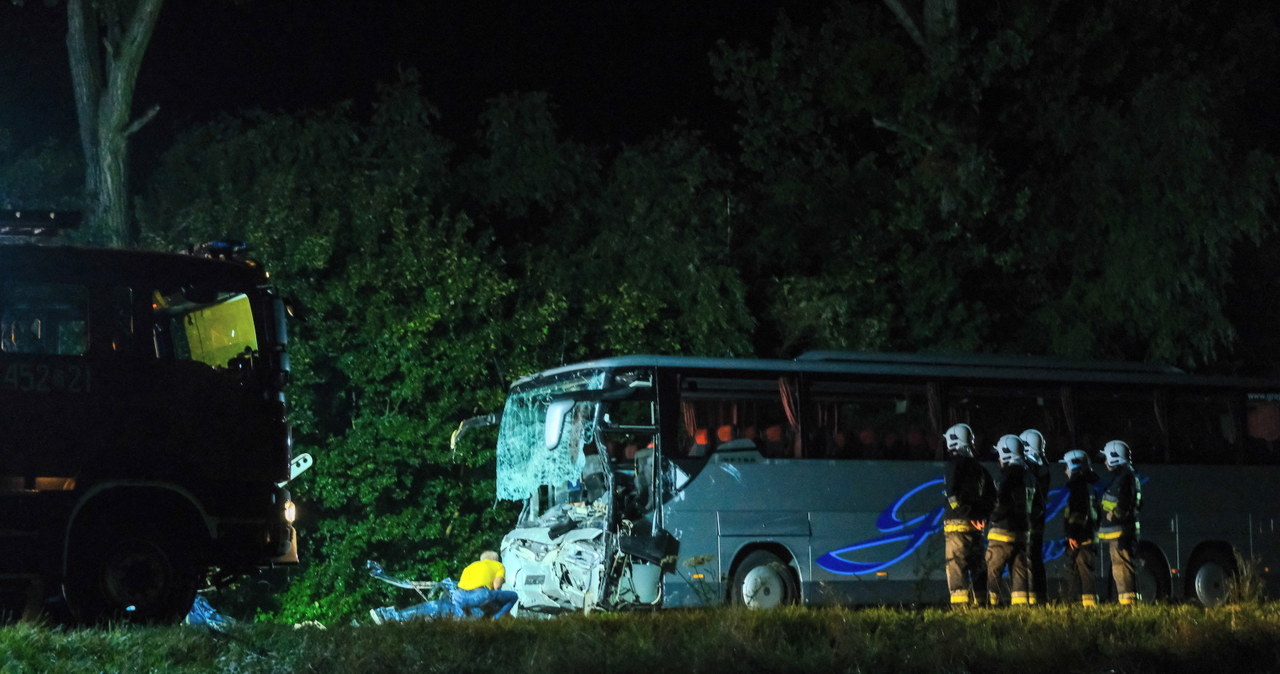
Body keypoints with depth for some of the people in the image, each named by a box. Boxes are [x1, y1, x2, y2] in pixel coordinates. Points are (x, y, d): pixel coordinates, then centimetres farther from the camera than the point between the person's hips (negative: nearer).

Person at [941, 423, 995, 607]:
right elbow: (992, 494, 19)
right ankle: (980, 604, 14)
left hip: (957, 524, -7)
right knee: (976, 566, 12)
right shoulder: (977, 466, 16)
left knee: (956, 566, -8)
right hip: (975, 527, 7)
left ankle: (960, 605, -14)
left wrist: (969, 515, -11)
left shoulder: (955, 463, -7)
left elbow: (953, 493, -16)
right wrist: (982, 515, 13)